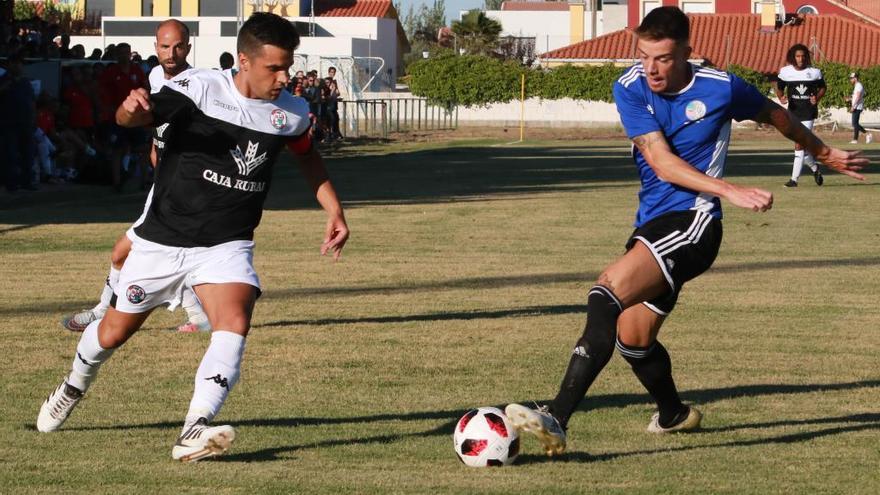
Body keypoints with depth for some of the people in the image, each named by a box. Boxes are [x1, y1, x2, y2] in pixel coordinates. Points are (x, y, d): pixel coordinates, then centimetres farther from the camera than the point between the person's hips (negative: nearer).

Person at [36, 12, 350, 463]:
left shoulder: (292, 113, -2)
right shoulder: (200, 88, -17)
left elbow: (307, 155, 20)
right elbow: (131, 118, -25)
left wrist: (334, 210, 12)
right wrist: (133, 107, -49)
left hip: (226, 246, 2)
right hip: (163, 240, -2)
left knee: (235, 321, -27)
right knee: (116, 329, 14)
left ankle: (194, 434, -32)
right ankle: (73, 388, 47)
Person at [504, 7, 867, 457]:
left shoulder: (720, 88, -5)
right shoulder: (630, 89, -2)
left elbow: (776, 116, 16)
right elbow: (662, 163, -10)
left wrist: (826, 154, 31)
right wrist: (731, 191, -22)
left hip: (693, 220, -5)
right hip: (653, 222, 6)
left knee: (610, 289, -26)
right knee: (633, 337, 7)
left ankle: (557, 419, -37)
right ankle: (673, 414, 40)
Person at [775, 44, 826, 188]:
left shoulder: (814, 72, -1)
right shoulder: (785, 72, 2)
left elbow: (822, 87, 12)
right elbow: (779, 88, 14)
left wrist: (817, 98, -8)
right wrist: (781, 97, -8)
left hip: (808, 113, -3)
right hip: (793, 112, 3)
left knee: (799, 145, -11)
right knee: (801, 145, 11)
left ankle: (794, 178, -9)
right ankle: (814, 168, 37)